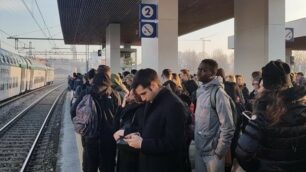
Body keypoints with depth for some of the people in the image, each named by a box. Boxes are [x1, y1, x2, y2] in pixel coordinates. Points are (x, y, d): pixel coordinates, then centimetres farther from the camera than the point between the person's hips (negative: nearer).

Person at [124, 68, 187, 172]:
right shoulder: (151, 102, 9)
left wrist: (142, 144, -22)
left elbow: (173, 144, -25)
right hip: (148, 163, 9)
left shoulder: (173, 105, -21)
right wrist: (139, 136, 1)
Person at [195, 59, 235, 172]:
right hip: (199, 150, 7)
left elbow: (228, 127, -18)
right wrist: (195, 139, 11)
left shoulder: (218, 93, -17)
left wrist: (219, 152, -15)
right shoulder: (200, 91, 7)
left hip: (212, 152, -7)